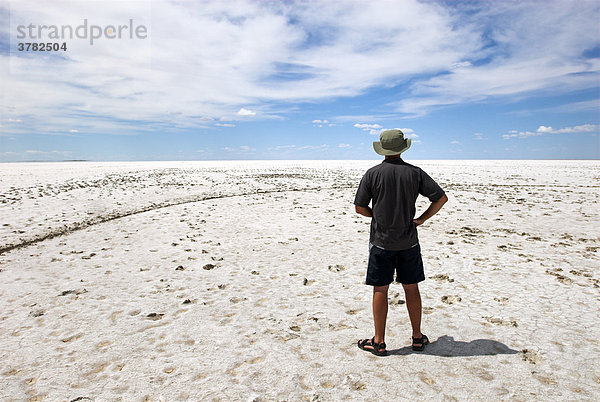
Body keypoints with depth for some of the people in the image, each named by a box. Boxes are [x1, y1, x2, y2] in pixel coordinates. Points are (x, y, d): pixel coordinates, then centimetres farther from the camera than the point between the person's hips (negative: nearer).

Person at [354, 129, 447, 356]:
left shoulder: (373, 174, -7)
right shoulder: (415, 173, -2)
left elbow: (360, 208, -5)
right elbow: (441, 197, -2)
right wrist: (422, 219, 4)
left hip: (381, 241, -2)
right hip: (409, 242, 2)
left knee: (380, 290, 5)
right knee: (411, 288, 14)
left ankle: (379, 342, 14)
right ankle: (417, 338, 26)